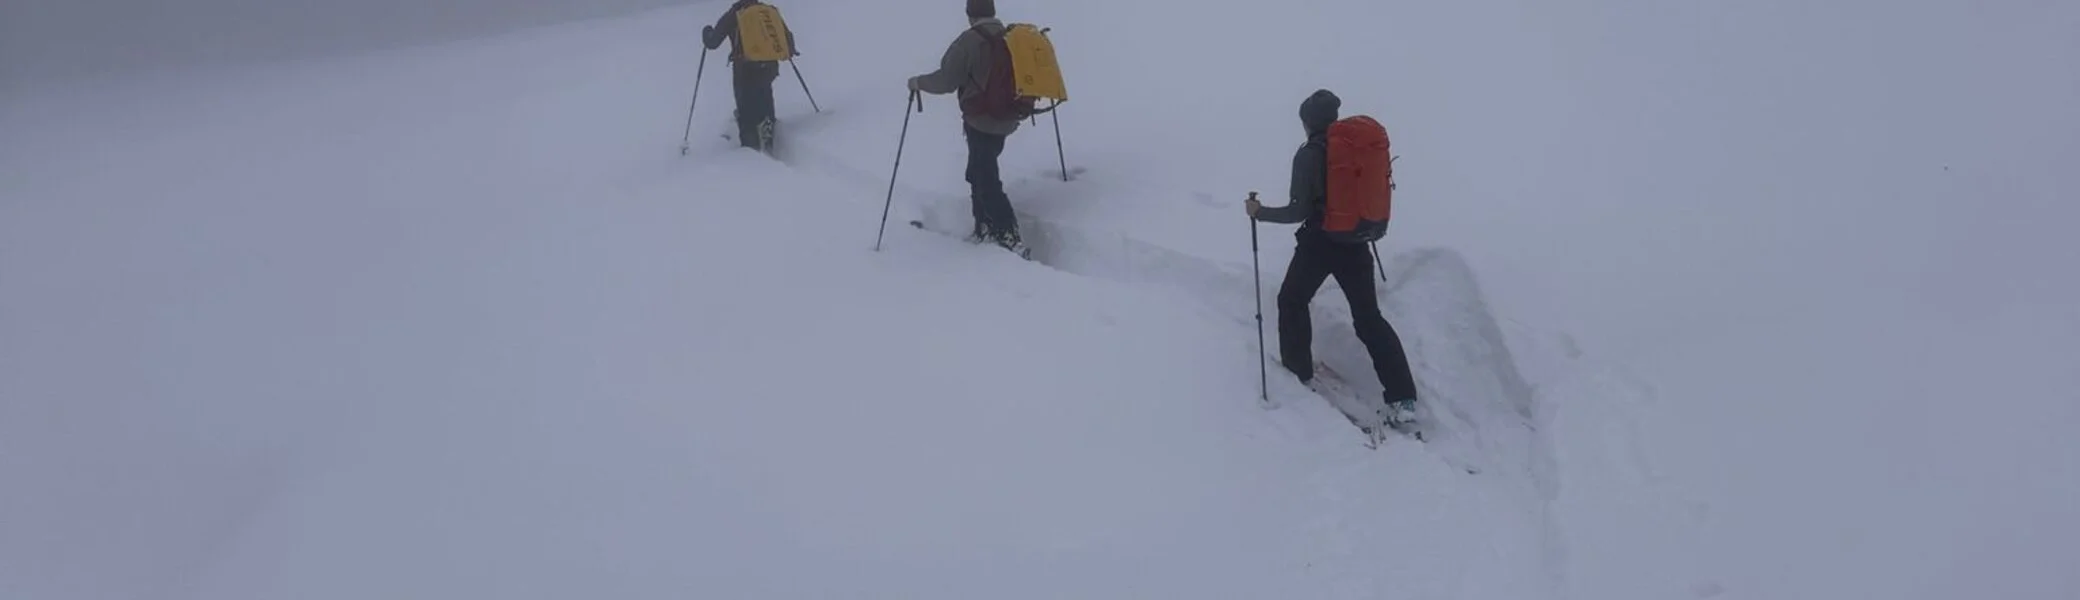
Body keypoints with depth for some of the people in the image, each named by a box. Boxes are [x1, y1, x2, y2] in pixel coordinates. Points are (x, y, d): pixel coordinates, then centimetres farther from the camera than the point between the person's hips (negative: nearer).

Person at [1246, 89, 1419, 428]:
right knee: (1369, 317, 10)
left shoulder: (1309, 155, -14)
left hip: (1318, 243, -5)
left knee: (1292, 302, 22)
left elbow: (1299, 211, -15)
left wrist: (1260, 213, -3)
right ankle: (1403, 398, 3)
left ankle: (1299, 373, 26)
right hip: (1355, 243, 5)